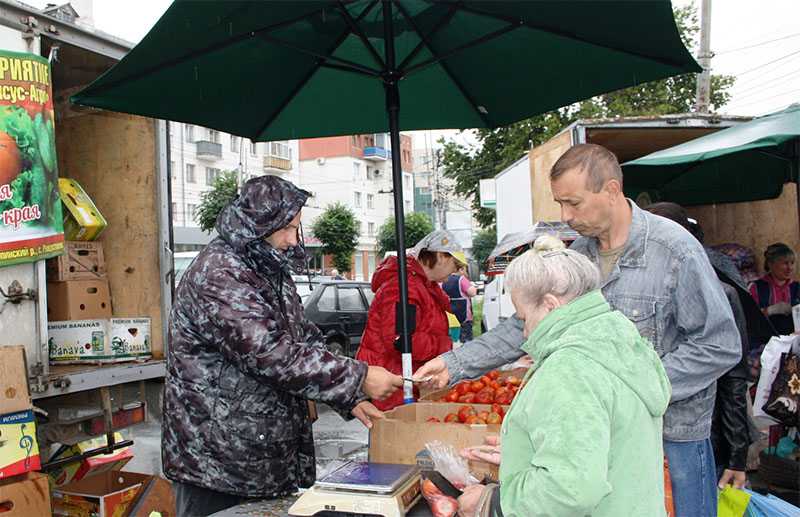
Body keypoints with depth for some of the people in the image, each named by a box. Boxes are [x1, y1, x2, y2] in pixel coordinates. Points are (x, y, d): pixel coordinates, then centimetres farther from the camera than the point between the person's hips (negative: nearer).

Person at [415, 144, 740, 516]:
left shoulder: (676, 250, -17)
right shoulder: (578, 255, 1)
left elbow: (720, 347, -16)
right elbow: (528, 325, 4)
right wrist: (455, 364, -4)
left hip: (674, 433, -5)